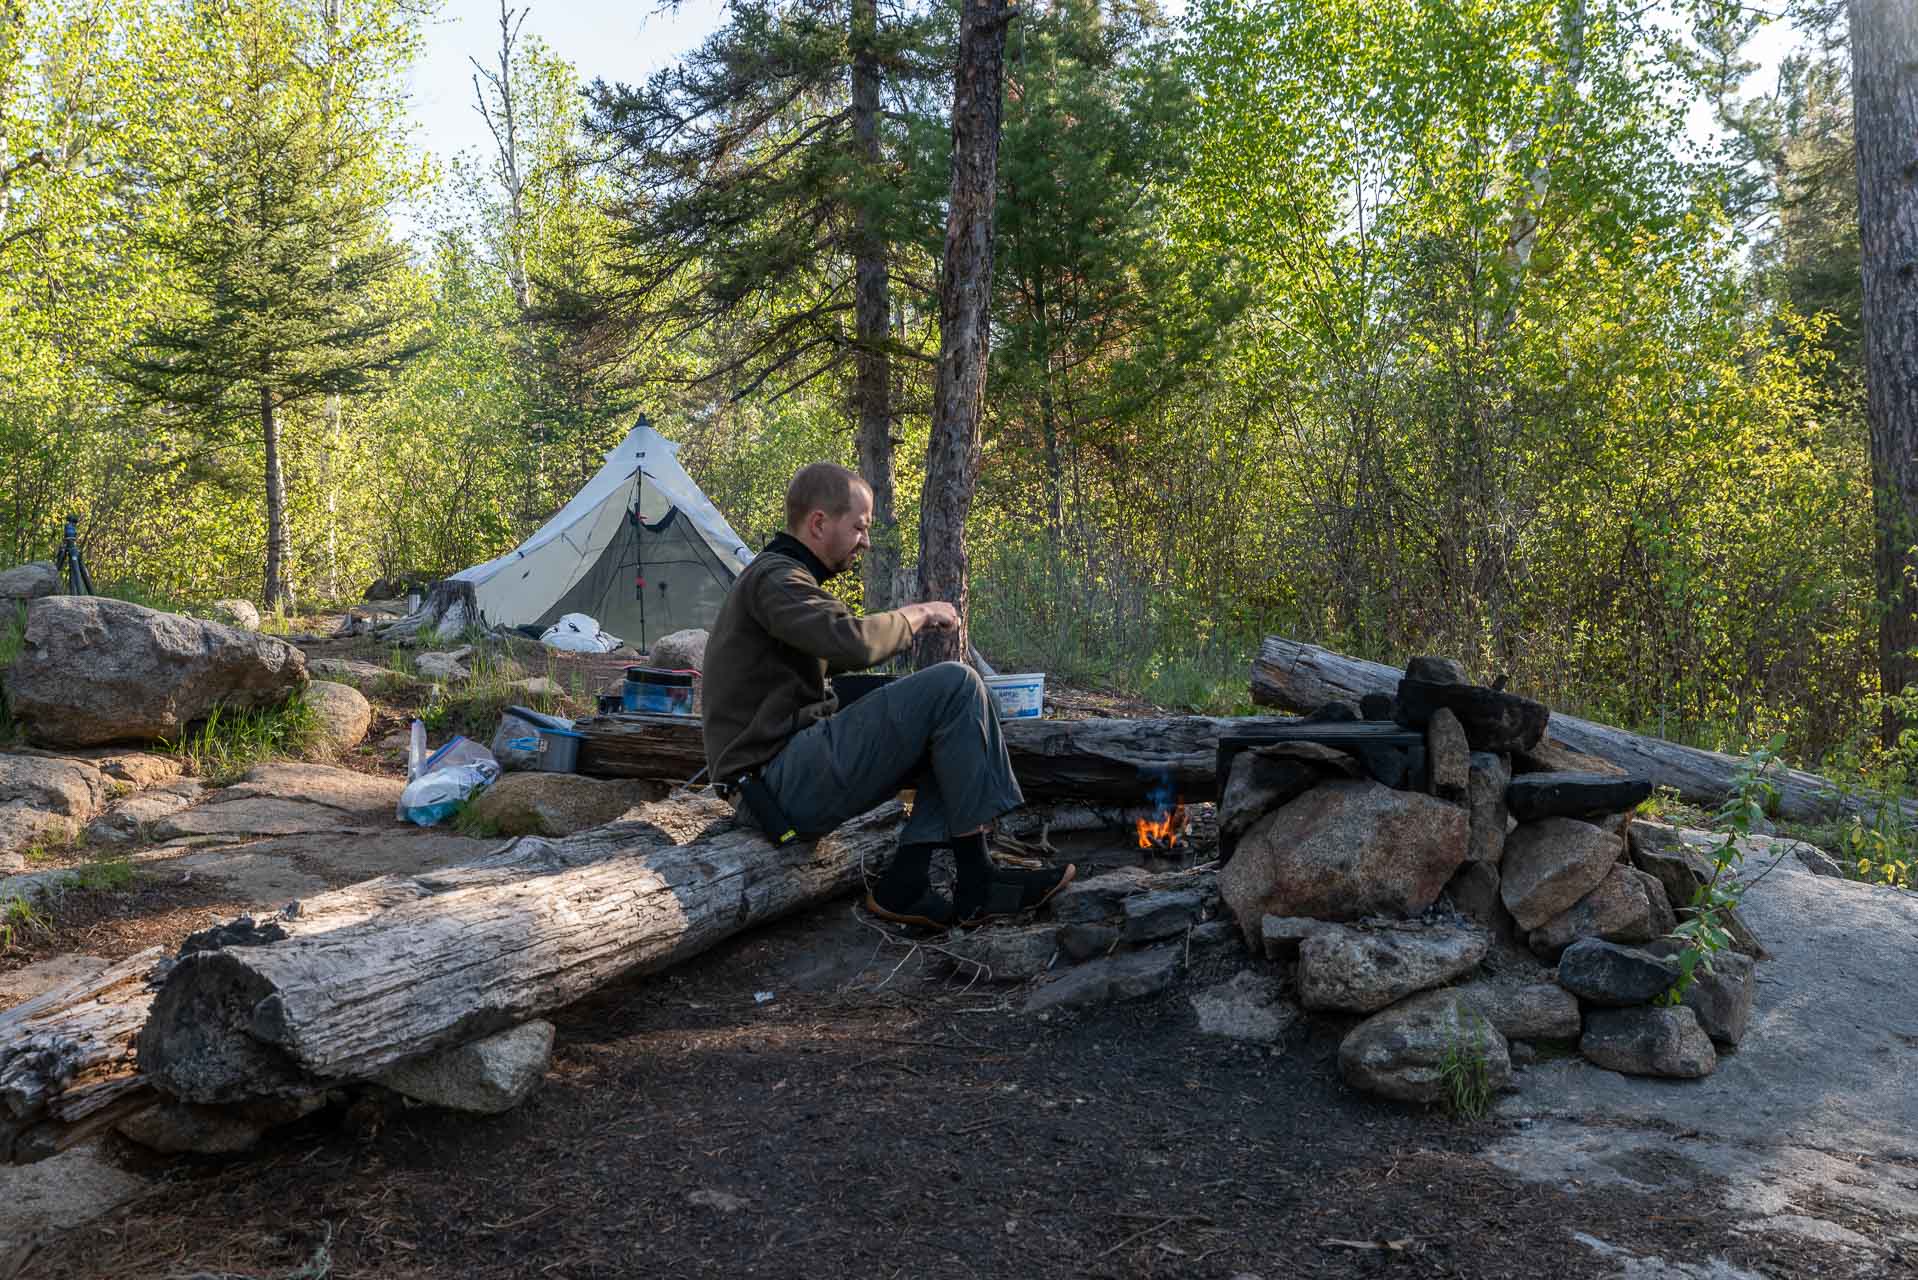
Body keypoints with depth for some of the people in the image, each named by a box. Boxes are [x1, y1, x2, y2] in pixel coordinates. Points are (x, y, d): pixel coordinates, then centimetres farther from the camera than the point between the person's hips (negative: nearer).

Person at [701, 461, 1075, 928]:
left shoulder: (782, 577, 20)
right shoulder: (774, 578, -13)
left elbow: (837, 650, 30)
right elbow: (853, 643, -29)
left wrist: (908, 624, 13)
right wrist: (915, 616, -9)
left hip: (782, 781, 11)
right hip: (785, 780, -11)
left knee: (959, 728, 12)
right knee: (955, 686, -16)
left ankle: (905, 884, 0)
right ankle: (974, 880, -11)